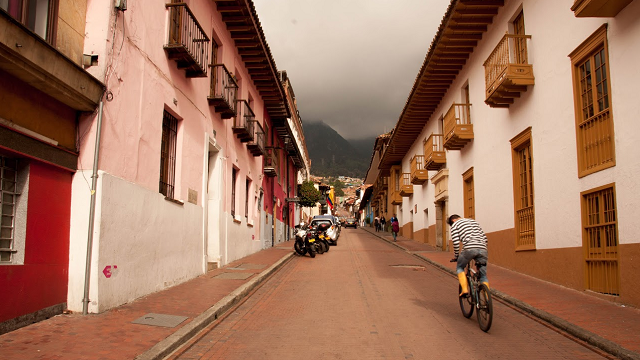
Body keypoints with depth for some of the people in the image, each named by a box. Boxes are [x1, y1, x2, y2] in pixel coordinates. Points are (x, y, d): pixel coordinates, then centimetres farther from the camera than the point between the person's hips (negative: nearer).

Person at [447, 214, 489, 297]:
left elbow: (456, 243, 4)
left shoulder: (455, 225, 14)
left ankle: (465, 290, 2)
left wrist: (456, 256, 15)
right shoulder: (474, 221, 31)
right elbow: (484, 238, 25)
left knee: (459, 268, 19)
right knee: (483, 276, 13)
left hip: (469, 249, -5)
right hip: (483, 249, 5)